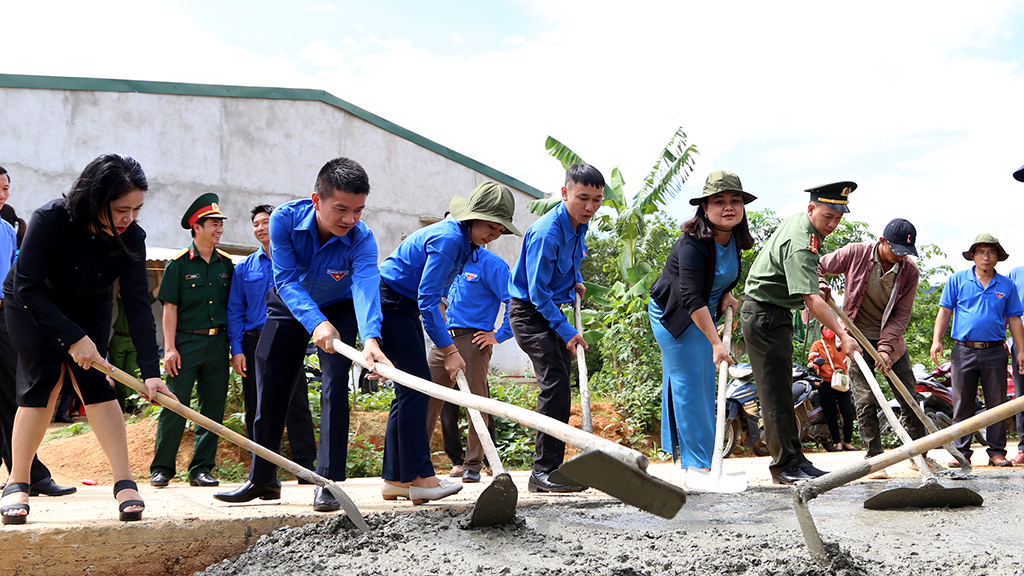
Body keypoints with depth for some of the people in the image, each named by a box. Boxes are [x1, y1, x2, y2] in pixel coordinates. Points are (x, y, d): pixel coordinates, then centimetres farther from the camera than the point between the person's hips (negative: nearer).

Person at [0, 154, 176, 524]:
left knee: (94, 381, -10)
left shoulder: (131, 237, -25)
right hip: (31, 304, -2)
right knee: (42, 382, -13)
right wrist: (73, 338, -35)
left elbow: (138, 305, -25)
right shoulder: (50, 220, -35)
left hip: (89, 307, 2)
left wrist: (151, 371, -32)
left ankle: (124, 482, -15)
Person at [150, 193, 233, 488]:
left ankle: (201, 469, 12)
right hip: (186, 341, -4)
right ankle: (161, 468, 5)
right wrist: (170, 348, -10)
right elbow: (170, 308, -4)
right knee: (175, 407, -5)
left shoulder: (226, 264, 10)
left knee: (213, 408, 5)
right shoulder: (179, 263, -1)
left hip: (217, 342, 4)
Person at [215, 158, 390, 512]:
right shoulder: (285, 218, -30)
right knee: (270, 393, 5)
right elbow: (287, 280, -33)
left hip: (339, 309, -1)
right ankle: (262, 479, 22)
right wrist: (316, 323, -50)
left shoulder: (361, 238, -32)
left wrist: (371, 339, -65)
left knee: (335, 388, -16)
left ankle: (328, 483, -10)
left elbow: (366, 288, -47)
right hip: (290, 307, 2)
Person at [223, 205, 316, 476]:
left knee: (297, 406, -4)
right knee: (256, 410, 4)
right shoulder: (244, 268, 12)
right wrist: (237, 349, -1)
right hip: (254, 344, 2)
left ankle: (306, 468, 1)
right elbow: (235, 311, 9)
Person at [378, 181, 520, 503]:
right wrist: (449, 350, -24)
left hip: (405, 308, 10)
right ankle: (419, 477, -14)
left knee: (411, 389, 6)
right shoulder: (447, 238, -23)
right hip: (389, 303, -10)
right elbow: (427, 300, -26)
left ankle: (395, 479, 9)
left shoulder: (463, 241, 8)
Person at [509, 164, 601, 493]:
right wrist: (566, 330, -23)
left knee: (560, 386, 11)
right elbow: (537, 291, -24)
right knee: (555, 384, -20)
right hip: (529, 313, -9)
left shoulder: (580, 225, 3)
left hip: (552, 310, 9)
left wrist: (576, 281, 11)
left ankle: (552, 466, 21)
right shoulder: (546, 233, -25)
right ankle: (543, 472, -18)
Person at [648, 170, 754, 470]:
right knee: (689, 383, -10)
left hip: (704, 313, 9)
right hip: (673, 313, -9)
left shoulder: (734, 239, -5)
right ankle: (698, 461, -7)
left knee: (704, 384, 12)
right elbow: (692, 298, -36)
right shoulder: (693, 244, -30)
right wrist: (716, 343, -40)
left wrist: (727, 294, -3)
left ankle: (681, 451, 23)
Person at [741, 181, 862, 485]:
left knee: (781, 390, 12)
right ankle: (786, 465, -5)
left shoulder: (797, 221, 7)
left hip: (774, 314, 11)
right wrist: (843, 335, -38)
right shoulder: (801, 246, -25)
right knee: (777, 394, -8)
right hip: (765, 316, -11)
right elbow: (812, 300, -34)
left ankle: (793, 460, 16)